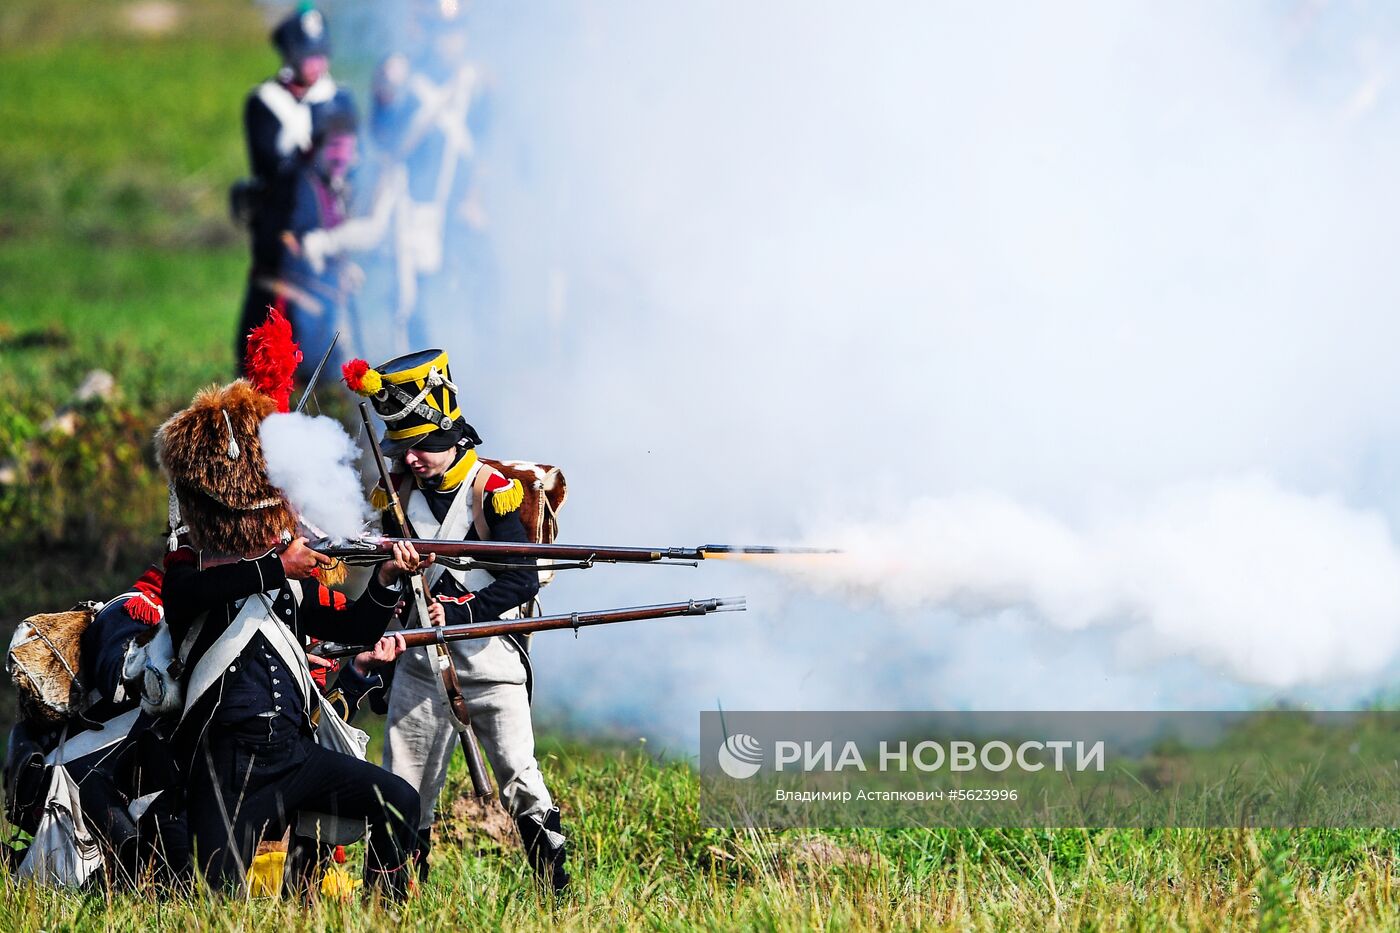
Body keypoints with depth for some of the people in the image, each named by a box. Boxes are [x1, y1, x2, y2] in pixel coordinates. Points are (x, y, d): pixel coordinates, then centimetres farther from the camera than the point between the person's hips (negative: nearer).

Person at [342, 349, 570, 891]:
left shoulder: (493, 491, -10)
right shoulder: (402, 494, 8)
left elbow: (524, 581, -14)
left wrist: (458, 612, -21)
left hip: (490, 666, -5)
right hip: (421, 664, 5)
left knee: (520, 781, -8)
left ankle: (556, 888, -1)